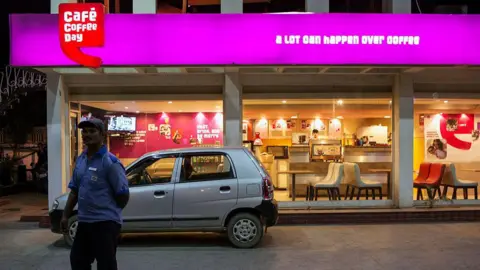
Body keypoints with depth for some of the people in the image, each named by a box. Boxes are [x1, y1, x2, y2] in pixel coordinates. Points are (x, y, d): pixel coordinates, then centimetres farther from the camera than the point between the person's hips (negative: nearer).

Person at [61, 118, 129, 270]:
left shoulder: (110, 161, -15)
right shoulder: (80, 159, 10)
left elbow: (123, 194, -14)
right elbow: (74, 190, 16)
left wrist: (108, 212, -1)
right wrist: (66, 215, 10)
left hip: (105, 223, -8)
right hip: (83, 222, 8)